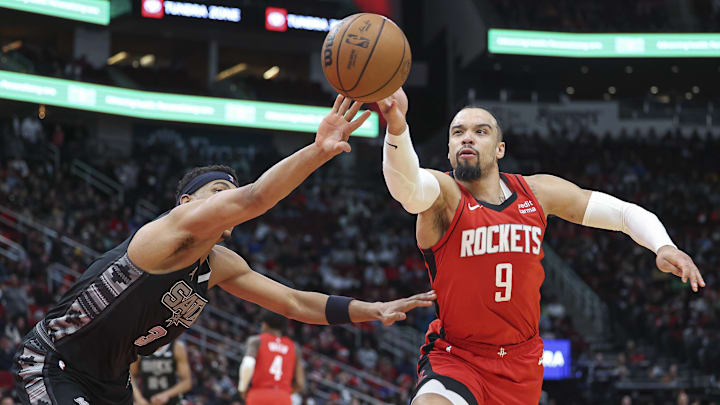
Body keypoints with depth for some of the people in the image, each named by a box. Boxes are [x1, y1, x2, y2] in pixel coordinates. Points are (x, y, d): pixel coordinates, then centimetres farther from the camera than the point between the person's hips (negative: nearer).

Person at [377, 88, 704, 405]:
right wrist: (396, 129, -58)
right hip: (455, 357, -4)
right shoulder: (443, 195, -13)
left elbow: (623, 212, 8)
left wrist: (663, 246, -12)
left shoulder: (538, 193, 1)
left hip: (521, 363, 4)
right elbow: (406, 184, -38)